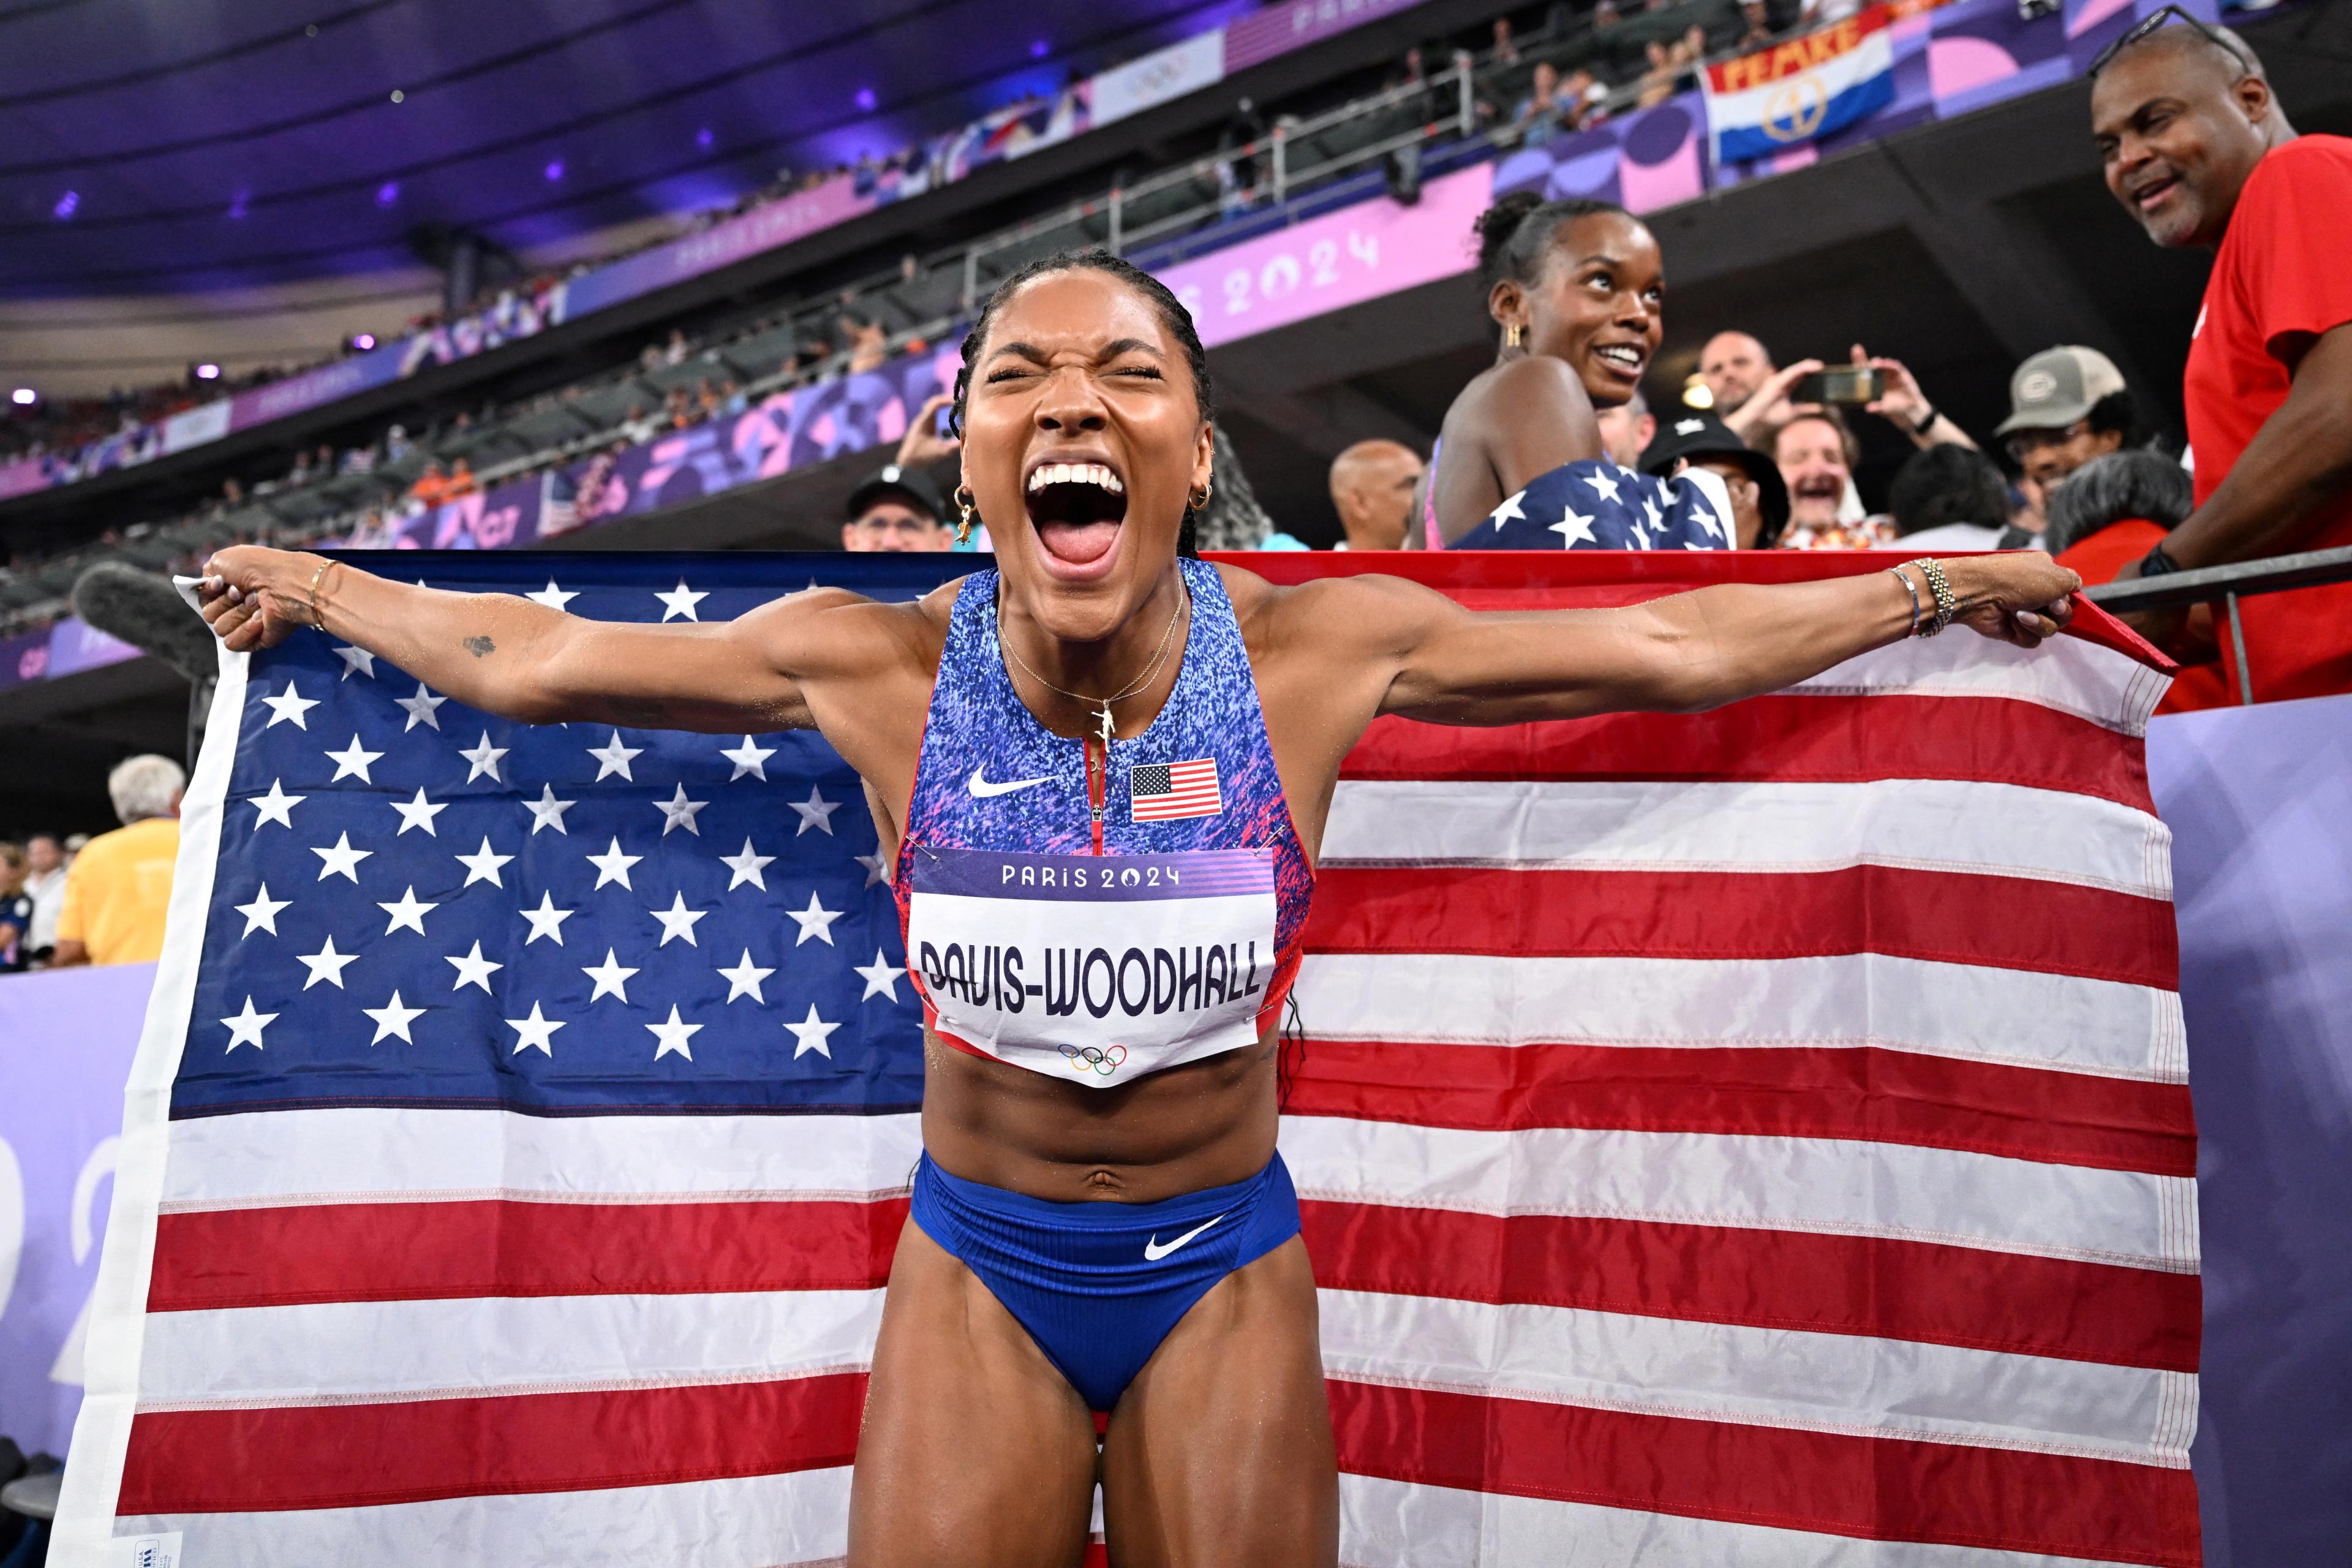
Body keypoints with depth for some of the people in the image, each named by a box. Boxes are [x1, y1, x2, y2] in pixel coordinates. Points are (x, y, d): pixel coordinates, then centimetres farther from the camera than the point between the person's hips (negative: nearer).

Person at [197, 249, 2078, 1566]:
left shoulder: (1319, 646, -16)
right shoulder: (883, 664, -15)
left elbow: (1677, 646, -5)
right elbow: (525, 657, -1)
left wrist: (1937, 586, 4)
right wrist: (311, 584, 11)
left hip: (1224, 1265, 0)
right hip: (976, 1266, 1)